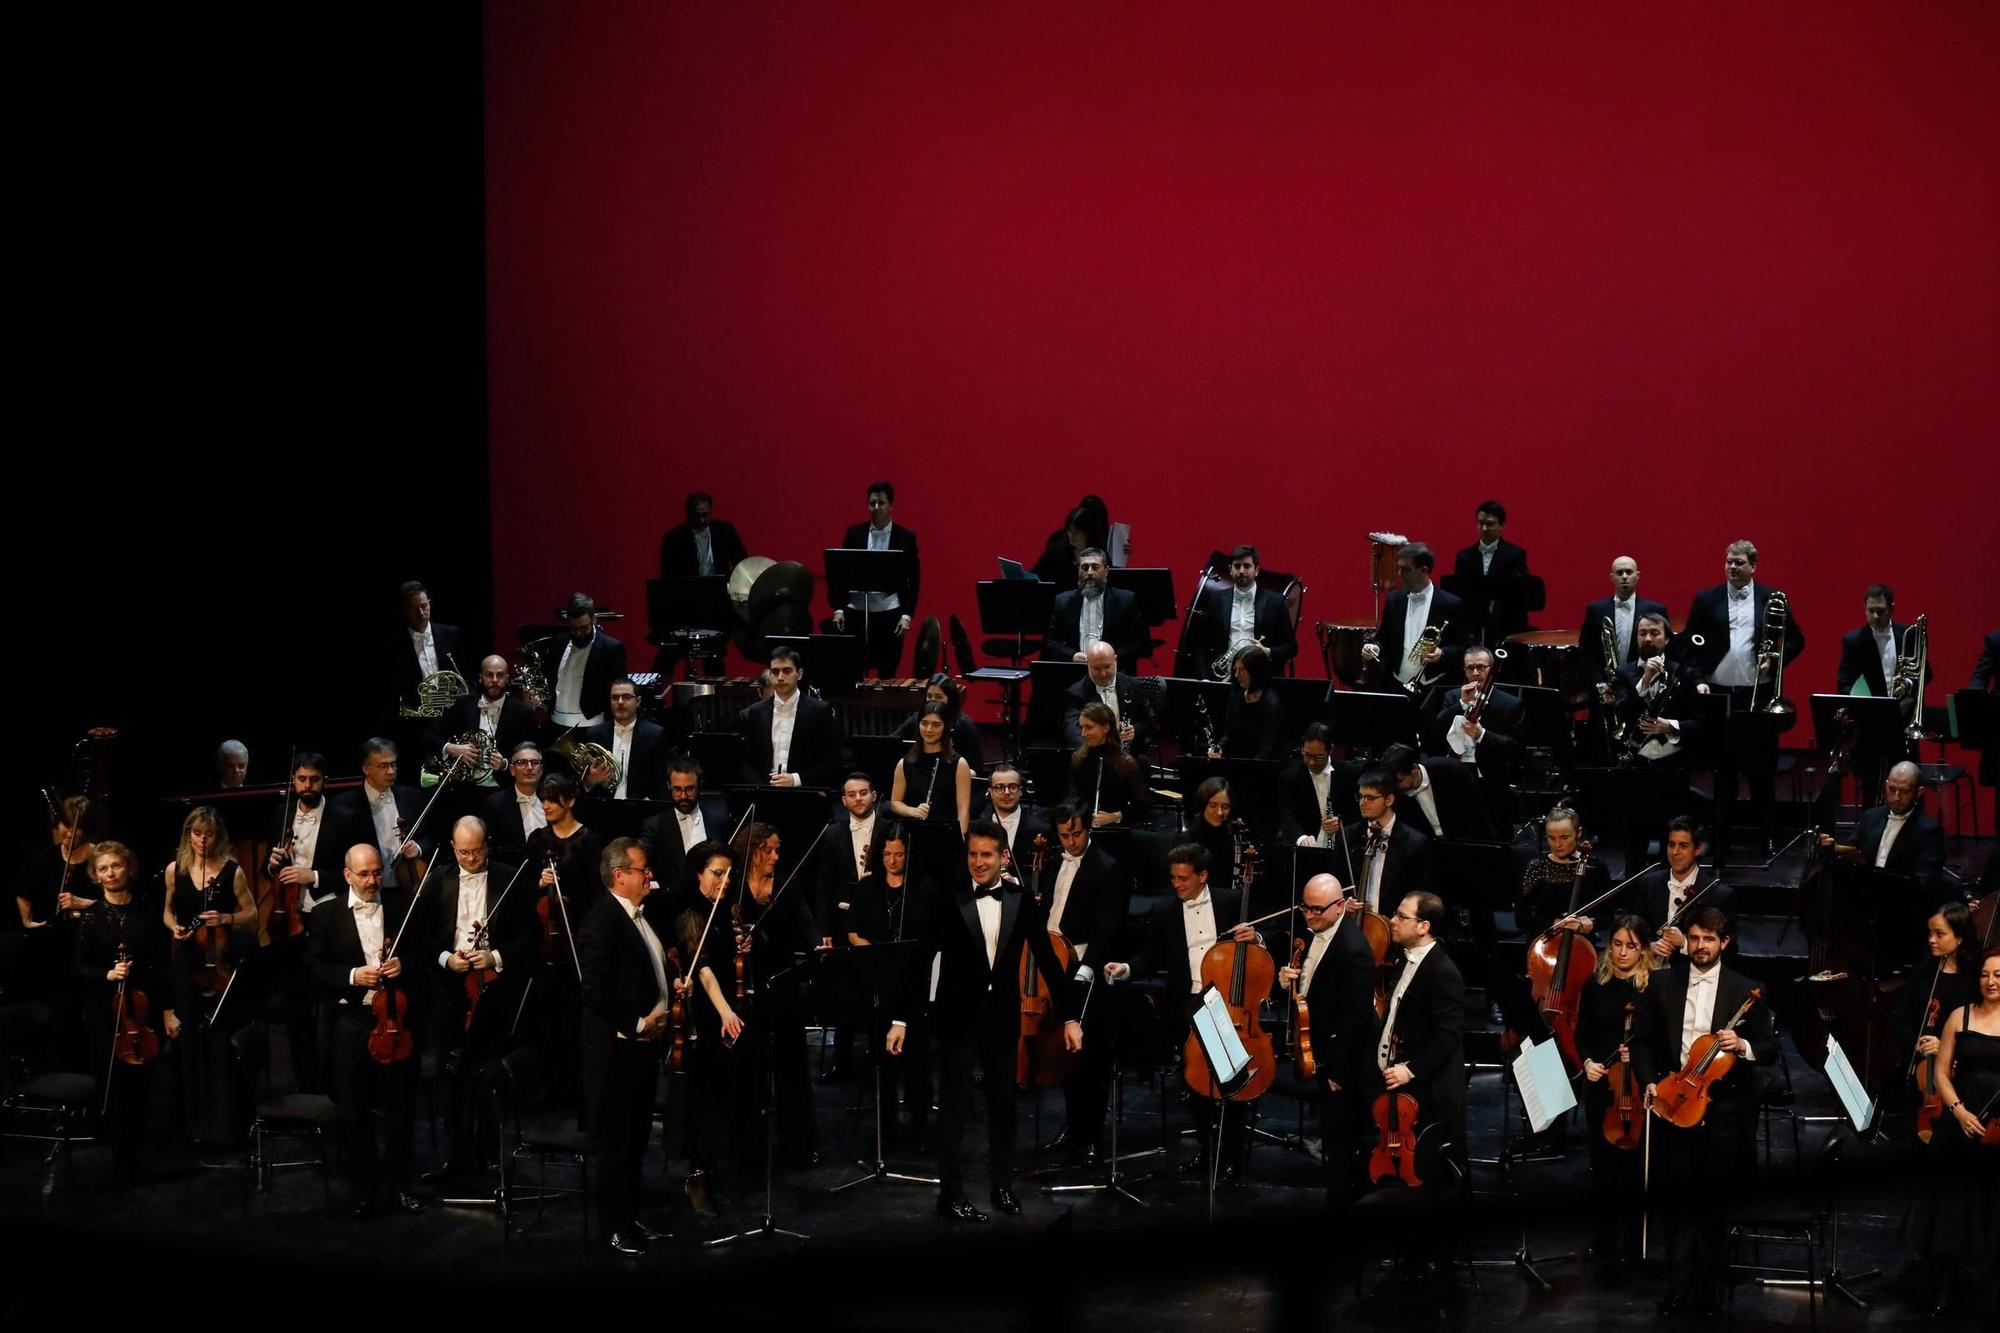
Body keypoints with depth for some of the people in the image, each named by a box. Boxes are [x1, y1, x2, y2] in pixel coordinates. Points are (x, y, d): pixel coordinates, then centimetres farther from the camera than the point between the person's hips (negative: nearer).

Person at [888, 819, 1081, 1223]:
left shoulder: (1021, 901, -2)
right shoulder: (949, 901, -10)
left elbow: (1047, 959, 3)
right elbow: (921, 961, -10)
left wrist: (1068, 1017, 1)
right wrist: (901, 1019, -14)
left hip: (1002, 1018, 3)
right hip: (958, 1018, -3)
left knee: (1003, 1104, 13)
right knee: (954, 1107, 2)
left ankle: (1003, 1186, 26)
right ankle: (951, 1193, 10)